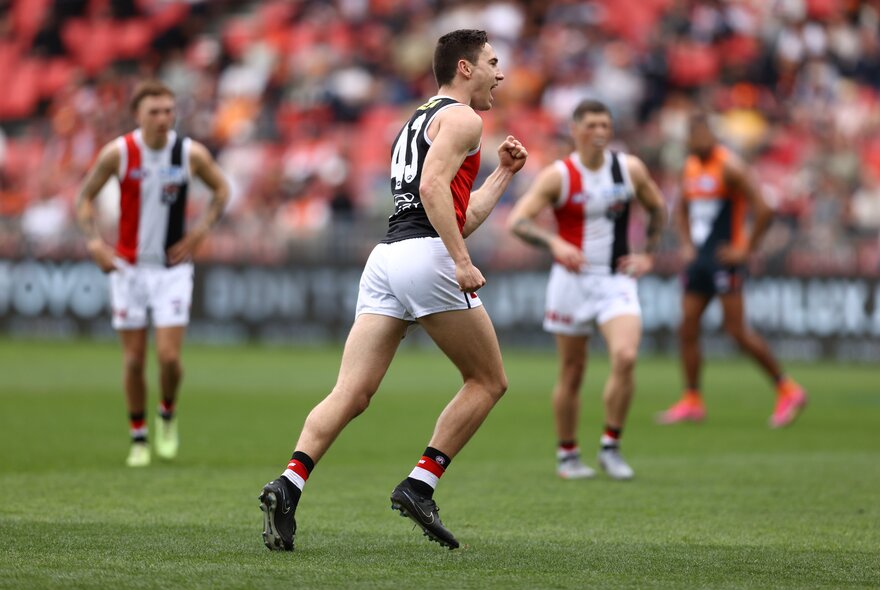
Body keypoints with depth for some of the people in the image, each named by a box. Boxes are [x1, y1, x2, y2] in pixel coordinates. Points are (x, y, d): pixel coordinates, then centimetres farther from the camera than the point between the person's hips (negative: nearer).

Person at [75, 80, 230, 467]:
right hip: (128, 267, 0)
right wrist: (95, 242, -12)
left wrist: (201, 231, -4)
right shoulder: (118, 153, -11)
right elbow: (85, 196, 2)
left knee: (169, 356, -9)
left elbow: (221, 189, 9)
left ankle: (168, 416, 21)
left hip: (173, 267, 0)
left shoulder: (191, 153, -9)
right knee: (134, 358, 3)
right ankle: (138, 439, 18)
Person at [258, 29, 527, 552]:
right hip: (427, 256, -8)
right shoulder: (462, 117, 2)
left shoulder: (417, 123, 30)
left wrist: (503, 174, 36)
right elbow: (434, 186, -15)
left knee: (351, 393, -3)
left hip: (386, 256, 8)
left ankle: (288, 487, -22)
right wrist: (463, 262, -18)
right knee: (489, 382, 8)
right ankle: (419, 486, -1)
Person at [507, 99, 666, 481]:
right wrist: (554, 243, -32)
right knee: (571, 373, 5)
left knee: (625, 357, -19)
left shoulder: (630, 169, 2)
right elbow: (516, 221, -16)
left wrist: (648, 255, 10)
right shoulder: (558, 176, -8)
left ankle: (610, 447, -6)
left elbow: (657, 208, 20)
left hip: (617, 281, 2)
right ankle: (567, 455, 21)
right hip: (572, 280, -2)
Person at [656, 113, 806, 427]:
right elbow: (681, 209, 29)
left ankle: (788, 390, -2)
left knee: (737, 330, -10)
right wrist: (686, 244, 16)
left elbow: (763, 210, -19)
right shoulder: (690, 167, 12)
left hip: (724, 258, -8)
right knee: (687, 328, 4)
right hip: (699, 257, 8)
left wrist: (747, 249, -15)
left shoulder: (729, 166, -13)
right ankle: (692, 401, 12)